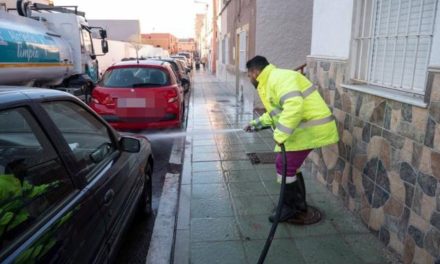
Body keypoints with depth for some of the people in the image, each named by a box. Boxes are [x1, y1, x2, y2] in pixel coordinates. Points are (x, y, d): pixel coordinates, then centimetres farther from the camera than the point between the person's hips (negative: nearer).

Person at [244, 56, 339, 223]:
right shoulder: (271, 82, 19)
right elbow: (277, 112, 31)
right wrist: (257, 123, 31)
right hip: (306, 128, 11)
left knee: (284, 165, -3)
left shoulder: (278, 78, -17)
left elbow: (294, 105, -34)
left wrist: (280, 135, -31)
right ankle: (299, 204, 31)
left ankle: (289, 209, 13)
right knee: (291, 165, 19)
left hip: (310, 129, -11)